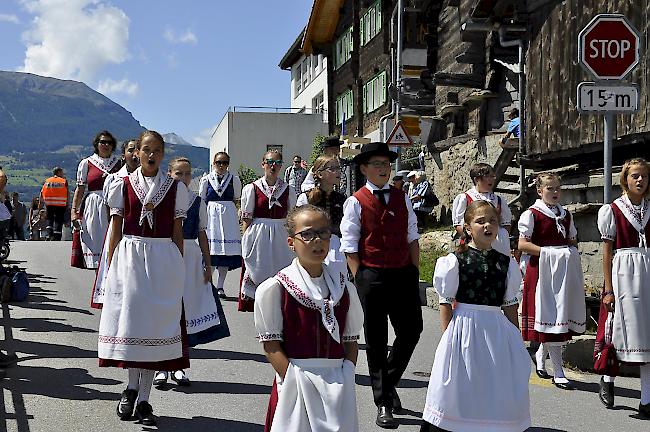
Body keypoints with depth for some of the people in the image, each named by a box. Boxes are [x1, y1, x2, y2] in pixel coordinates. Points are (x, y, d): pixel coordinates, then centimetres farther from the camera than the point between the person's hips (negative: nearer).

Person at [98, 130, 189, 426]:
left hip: (163, 260, 0)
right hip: (130, 256, 0)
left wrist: (179, 269, 6)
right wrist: (111, 267, 3)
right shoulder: (122, 185, 5)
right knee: (129, 319, -1)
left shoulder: (175, 188, 6)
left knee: (156, 322, 0)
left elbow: (177, 232, 8)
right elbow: (116, 229, 6)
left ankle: (144, 398, 7)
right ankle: (132, 387, 18)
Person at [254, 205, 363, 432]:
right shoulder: (274, 288, -5)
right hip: (296, 383, -3)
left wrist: (346, 378, -3)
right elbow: (271, 345, -6)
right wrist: (293, 381, -14)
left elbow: (351, 342, 10)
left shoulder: (343, 287, 8)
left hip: (339, 385, 3)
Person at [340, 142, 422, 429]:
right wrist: (360, 281, -9)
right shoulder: (356, 203, -3)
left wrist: (414, 272, 6)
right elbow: (350, 248, -4)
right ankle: (384, 403, 16)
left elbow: (412, 238, 12)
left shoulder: (401, 198, 9)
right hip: (371, 276, -4)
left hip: (404, 274, 4)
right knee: (376, 341, 6)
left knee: (411, 330, 4)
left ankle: (389, 382, 28)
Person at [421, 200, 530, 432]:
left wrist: (517, 342, 11)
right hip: (464, 325, -3)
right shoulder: (455, 261, -4)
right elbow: (446, 304, -4)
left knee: (500, 395, 6)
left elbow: (510, 306, 10)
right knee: (461, 392, 4)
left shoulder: (506, 263, 6)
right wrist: (448, 338, -8)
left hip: (497, 330, 3)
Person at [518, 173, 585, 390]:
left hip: (566, 269, 7)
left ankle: (541, 354, 33)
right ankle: (558, 373, -2)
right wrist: (547, 251, -17)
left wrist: (571, 252, 0)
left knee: (563, 314, 9)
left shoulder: (566, 214, 15)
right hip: (543, 269, -6)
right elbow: (522, 244, -9)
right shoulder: (532, 214, -4)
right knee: (551, 317, -6)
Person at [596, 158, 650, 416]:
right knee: (620, 327, 0)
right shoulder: (612, 210, 0)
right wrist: (609, 289, -6)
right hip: (623, 274, -3)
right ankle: (608, 378, 27)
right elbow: (607, 252, -1)